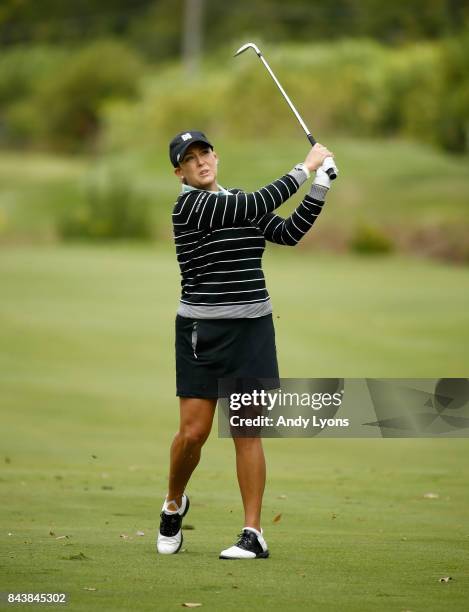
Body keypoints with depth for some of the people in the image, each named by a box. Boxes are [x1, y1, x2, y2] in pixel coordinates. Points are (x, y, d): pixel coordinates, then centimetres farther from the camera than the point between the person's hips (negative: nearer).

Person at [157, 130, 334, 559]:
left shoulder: (238, 200, 12)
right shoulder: (189, 205, -10)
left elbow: (288, 232, 5)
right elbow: (259, 206, -17)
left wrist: (320, 188, -4)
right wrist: (306, 167, -9)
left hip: (252, 329, 4)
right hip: (202, 330, -4)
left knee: (247, 432, 0)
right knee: (193, 432, -5)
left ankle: (254, 535, 1)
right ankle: (174, 505, 24)